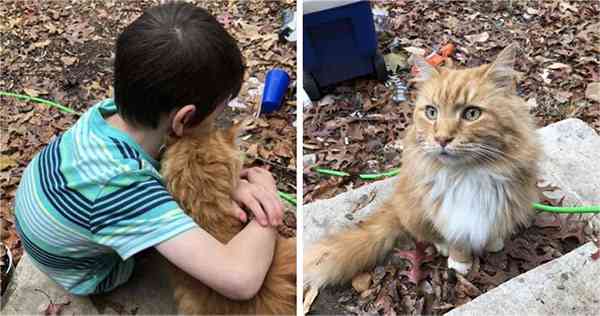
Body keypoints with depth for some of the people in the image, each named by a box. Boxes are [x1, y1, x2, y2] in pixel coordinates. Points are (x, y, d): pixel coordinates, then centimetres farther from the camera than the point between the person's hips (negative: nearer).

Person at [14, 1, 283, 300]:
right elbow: (240, 279, -52)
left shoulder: (112, 110, -26)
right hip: (86, 274, -5)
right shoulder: (125, 188, -47)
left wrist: (233, 184, -27)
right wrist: (267, 189, -34)